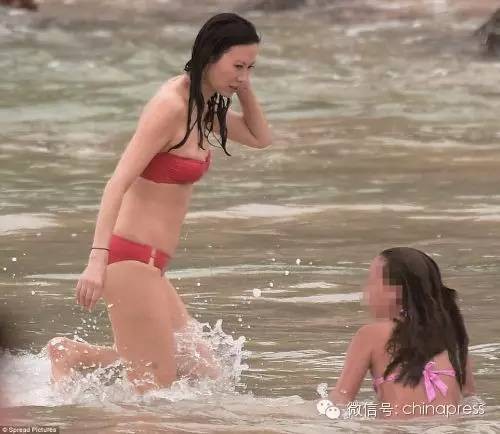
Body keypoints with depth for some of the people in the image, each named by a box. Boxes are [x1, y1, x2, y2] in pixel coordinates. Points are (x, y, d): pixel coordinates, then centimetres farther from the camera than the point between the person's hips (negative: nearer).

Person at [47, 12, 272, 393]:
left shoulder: (202, 105, 12)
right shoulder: (171, 106, -16)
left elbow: (260, 138, 25)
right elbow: (118, 182, -22)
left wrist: (244, 88, 7)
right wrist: (98, 259, -30)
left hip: (148, 265, 9)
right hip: (131, 258, -9)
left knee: (202, 371, 10)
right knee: (157, 387, -5)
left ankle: (70, 354, 11)